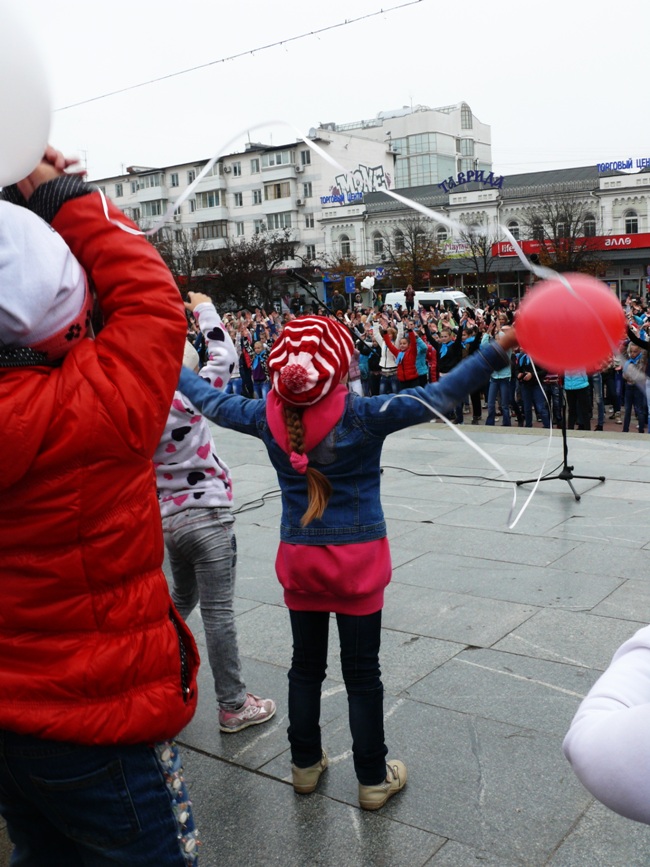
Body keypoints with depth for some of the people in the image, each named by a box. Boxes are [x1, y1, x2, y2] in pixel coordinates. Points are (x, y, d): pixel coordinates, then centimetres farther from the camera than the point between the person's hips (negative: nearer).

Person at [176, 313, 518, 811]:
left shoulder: (269, 417, -7)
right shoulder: (363, 416, -19)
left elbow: (211, 401, 8)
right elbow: (440, 396, -23)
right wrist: (502, 347, -23)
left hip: (299, 559, 4)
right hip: (358, 559, -3)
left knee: (306, 666, 18)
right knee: (362, 673, 8)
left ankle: (306, 765, 34)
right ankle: (374, 779, 23)